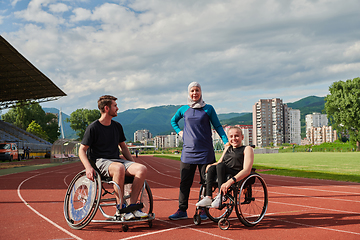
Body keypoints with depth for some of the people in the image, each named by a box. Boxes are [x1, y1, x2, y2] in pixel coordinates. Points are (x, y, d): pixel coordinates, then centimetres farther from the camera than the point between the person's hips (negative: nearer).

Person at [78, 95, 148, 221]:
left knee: (142, 169, -22)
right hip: (100, 162, -6)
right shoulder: (93, 128, -4)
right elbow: (82, 150, -4)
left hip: (116, 160, 6)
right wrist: (88, 167, -21)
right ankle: (120, 208, -27)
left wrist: (133, 164, 12)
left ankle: (132, 206, -19)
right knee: (119, 168, -40)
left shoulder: (117, 126, 15)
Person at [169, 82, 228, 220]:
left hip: (205, 151, -2)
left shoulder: (208, 109, 3)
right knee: (184, 182, 2)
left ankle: (203, 211, 14)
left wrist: (226, 142, -5)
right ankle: (182, 210, 10)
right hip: (188, 150, 2)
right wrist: (179, 132, 12)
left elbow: (217, 126, 5)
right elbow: (173, 120, 28)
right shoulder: (184, 109, 10)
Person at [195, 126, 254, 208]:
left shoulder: (247, 149, 3)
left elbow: (247, 171, -13)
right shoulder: (227, 148, 24)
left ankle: (220, 196, -31)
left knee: (220, 166, -28)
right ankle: (208, 198, -29)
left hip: (238, 178, -6)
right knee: (212, 168, -22)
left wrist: (231, 181, -30)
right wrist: (210, 165, -2)